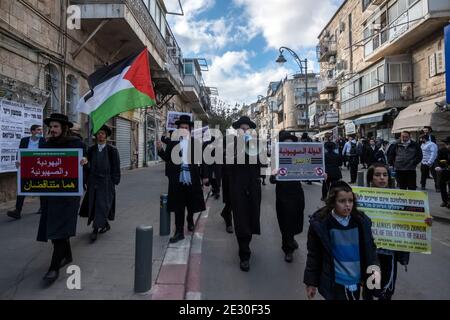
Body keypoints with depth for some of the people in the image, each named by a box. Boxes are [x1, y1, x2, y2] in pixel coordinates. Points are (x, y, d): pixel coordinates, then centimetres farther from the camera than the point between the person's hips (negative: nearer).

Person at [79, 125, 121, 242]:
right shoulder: (91, 150, 7)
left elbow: (116, 167, -2)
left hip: (106, 182, -4)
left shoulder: (112, 150, -2)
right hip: (93, 181, 4)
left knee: (102, 205, -6)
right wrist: (87, 180, 4)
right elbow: (88, 165, 8)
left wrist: (115, 181, -6)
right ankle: (106, 224, 29)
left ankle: (95, 229, -3)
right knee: (94, 205, 11)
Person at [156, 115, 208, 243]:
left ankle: (190, 220, 46)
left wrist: (204, 176, 1)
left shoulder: (196, 142, 2)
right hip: (177, 179, 0)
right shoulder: (172, 141, 3)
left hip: (192, 178, 1)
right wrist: (160, 149, -15)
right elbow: (167, 158, 1)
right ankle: (179, 232, 11)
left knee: (191, 203, 17)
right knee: (178, 206, 3)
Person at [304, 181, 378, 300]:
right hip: (335, 281, -3)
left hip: (356, 279, 4)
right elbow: (314, 254, -8)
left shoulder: (362, 221, -7)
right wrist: (311, 282, -5)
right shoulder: (320, 223, -15)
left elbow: (370, 249, 4)